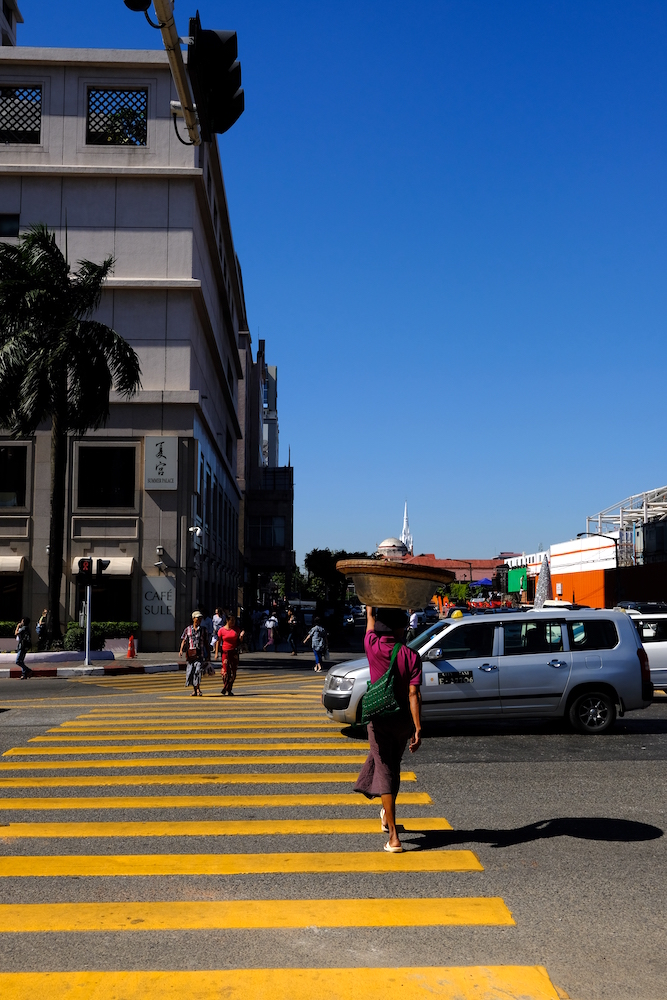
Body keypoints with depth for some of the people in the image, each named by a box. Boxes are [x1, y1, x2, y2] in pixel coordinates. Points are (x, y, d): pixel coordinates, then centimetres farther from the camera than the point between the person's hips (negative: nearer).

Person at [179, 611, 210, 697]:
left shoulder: (203, 630, 10)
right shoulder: (188, 629, 8)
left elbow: (206, 642, 14)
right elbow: (184, 641, 6)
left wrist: (208, 654, 12)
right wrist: (181, 650, -10)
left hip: (200, 653, -1)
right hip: (190, 653, 1)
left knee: (198, 670, -15)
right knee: (190, 672, 3)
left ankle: (198, 688, -11)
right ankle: (194, 689, 16)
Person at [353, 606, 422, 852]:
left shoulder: (372, 647, -9)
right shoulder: (410, 655, -12)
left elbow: (370, 615, 8)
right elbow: (413, 695, -16)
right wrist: (418, 729, -14)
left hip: (379, 719, -1)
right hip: (403, 720, 1)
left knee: (385, 771, 0)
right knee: (393, 765, 24)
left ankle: (393, 836, -5)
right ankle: (387, 814, 42)